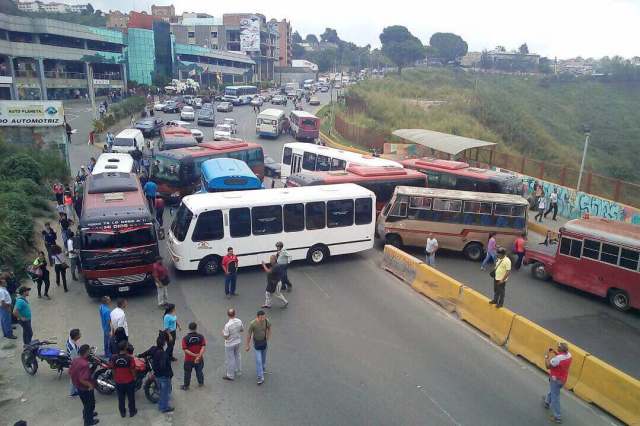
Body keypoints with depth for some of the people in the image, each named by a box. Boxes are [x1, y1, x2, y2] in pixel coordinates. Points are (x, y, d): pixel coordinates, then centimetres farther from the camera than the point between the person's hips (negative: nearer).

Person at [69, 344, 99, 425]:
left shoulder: (75, 360, -8)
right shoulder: (84, 364, -35)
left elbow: (70, 372, 4)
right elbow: (82, 380, -36)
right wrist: (90, 385, -21)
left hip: (78, 386, 8)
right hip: (85, 388, -8)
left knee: (85, 402, 31)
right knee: (90, 403, 16)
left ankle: (86, 414, 53)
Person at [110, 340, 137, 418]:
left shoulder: (113, 357, -15)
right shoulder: (129, 358, -24)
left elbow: (112, 368, -4)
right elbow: (132, 369, -15)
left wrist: (115, 377, 13)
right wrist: (134, 377, 4)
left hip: (118, 381, 2)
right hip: (129, 380, -2)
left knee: (121, 398, 20)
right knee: (131, 397, 17)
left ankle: (122, 412, 34)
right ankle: (132, 411, 31)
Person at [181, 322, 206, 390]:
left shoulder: (185, 338, -15)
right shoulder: (201, 337, -11)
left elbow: (185, 350, -19)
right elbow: (203, 347, -18)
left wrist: (195, 355, -18)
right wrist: (199, 356, -23)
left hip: (189, 360, -2)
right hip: (199, 359, 2)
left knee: (187, 373, 16)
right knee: (199, 371, 23)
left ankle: (186, 386, 31)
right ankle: (201, 383, 41)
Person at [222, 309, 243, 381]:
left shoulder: (227, 325, -30)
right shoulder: (239, 321, -13)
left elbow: (225, 337, -23)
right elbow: (242, 330, 3)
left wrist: (223, 332, -3)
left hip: (230, 344, -6)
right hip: (238, 342, 6)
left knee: (230, 359, 10)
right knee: (237, 356, 26)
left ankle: (230, 375, 23)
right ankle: (237, 370, 45)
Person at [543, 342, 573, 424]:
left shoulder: (557, 359, -35)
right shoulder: (568, 354, -12)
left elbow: (548, 366, -21)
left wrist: (547, 356, -11)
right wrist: (556, 353, 2)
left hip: (556, 379, -8)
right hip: (563, 379, 8)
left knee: (555, 397, 5)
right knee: (553, 391, 31)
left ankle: (557, 417, 13)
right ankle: (547, 402, 55)